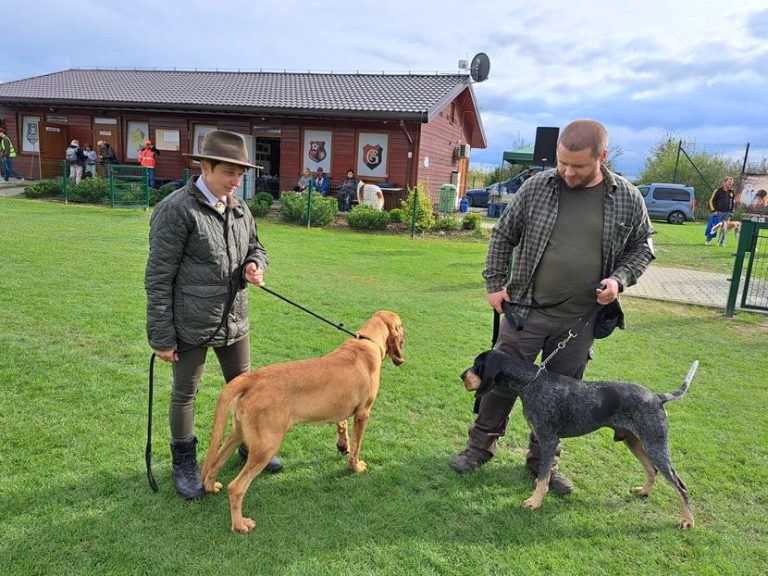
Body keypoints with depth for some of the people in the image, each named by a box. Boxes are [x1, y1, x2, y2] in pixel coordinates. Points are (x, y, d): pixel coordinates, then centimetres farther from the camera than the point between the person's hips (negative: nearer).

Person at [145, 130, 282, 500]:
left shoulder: (239, 208, 3)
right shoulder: (176, 210, -17)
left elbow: (255, 247, 19)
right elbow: (159, 277, -15)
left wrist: (255, 265, -7)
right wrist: (161, 337, -13)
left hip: (234, 318, 6)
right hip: (191, 324, -6)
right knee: (184, 394, 13)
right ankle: (184, 463, 33)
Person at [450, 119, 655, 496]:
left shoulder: (628, 199, -2)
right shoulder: (537, 187, -5)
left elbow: (641, 248, 10)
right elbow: (503, 236, 4)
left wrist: (619, 279, -8)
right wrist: (494, 284, 2)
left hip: (580, 321, 1)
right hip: (526, 312, -1)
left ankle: (543, 459, 32)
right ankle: (481, 446, 28)